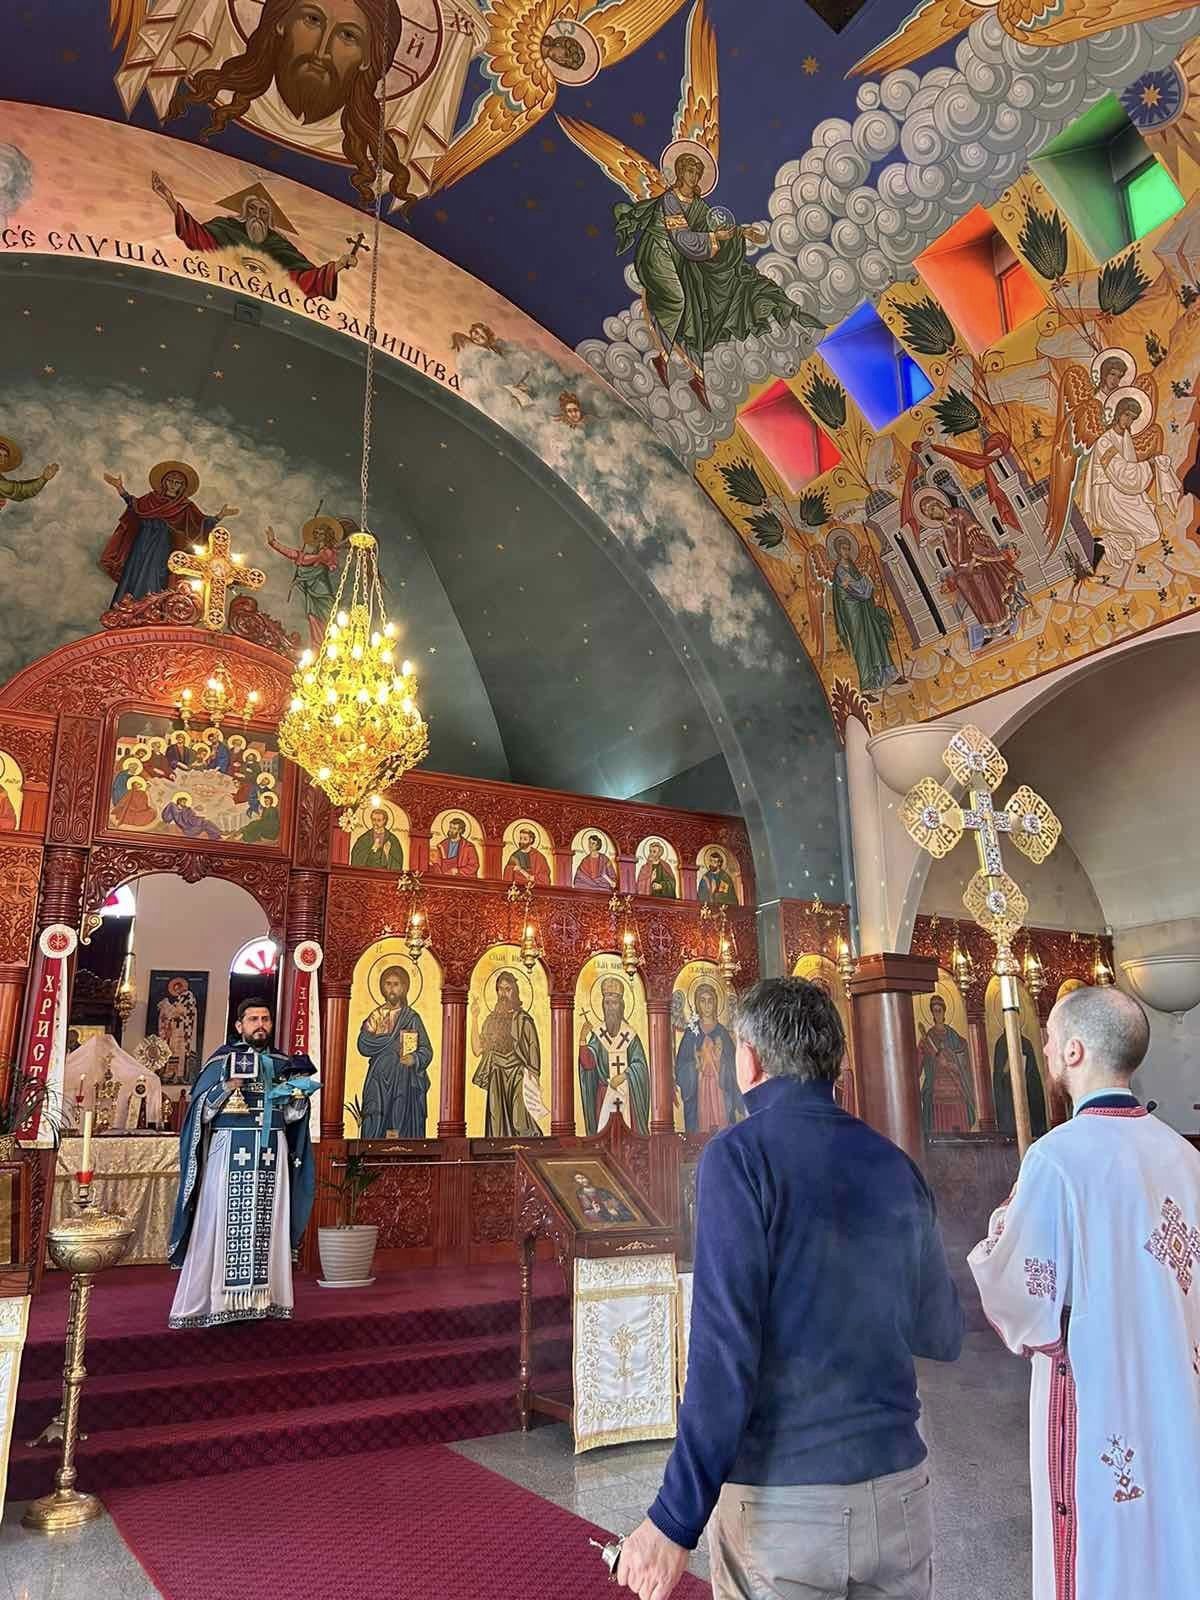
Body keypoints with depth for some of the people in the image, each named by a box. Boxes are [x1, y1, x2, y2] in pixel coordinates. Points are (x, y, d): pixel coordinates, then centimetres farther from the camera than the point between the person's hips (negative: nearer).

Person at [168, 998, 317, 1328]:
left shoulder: (282, 1063, 11)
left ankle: (263, 1297, 10)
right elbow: (202, 1111, -3)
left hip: (272, 1155, 4)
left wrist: (299, 1094, -6)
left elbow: (290, 1116, 13)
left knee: (267, 1225, 3)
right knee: (224, 1224, -4)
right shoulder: (222, 1060, 0)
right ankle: (212, 1301, 3)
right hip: (230, 1154, -3)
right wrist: (227, 1086, -18)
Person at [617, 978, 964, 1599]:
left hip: (778, 1503, -4)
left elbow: (725, 1347, -19)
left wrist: (674, 1519, -15)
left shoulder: (741, 1154, -13)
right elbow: (941, 1336, 12)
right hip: (897, 1495, 5)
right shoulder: (896, 1167, 2)